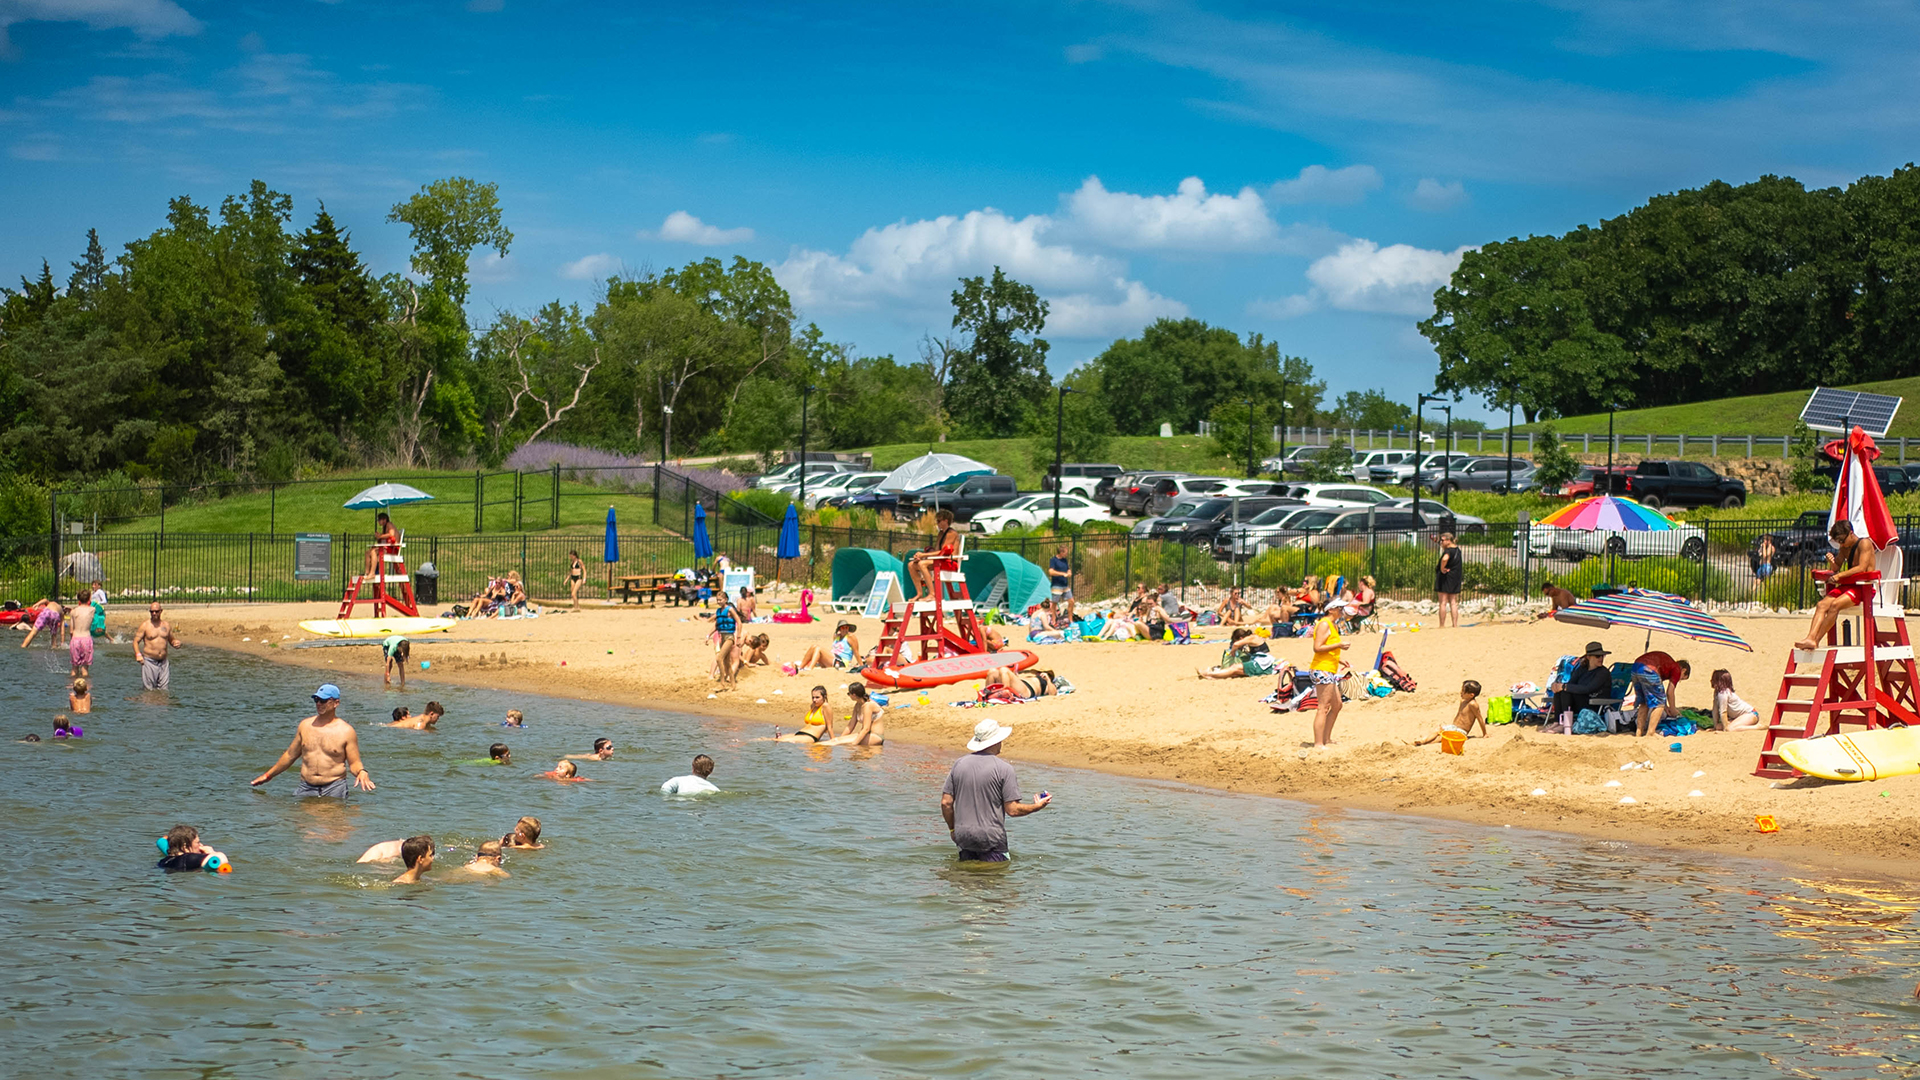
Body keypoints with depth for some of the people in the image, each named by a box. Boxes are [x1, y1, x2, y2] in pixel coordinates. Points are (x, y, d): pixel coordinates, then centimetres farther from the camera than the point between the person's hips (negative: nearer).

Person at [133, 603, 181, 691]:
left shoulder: (166, 625, 11)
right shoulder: (145, 625, -2)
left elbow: (171, 640, 22)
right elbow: (136, 641, -4)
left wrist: (176, 643, -3)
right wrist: (138, 654, -21)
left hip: (163, 662, 4)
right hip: (149, 661, -4)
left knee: (163, 689, 3)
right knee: (149, 690, -5)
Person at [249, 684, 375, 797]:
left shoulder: (346, 731, -1)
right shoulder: (305, 725, 10)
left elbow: (354, 763, -1)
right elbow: (290, 755, 20)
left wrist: (361, 773, -24)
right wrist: (268, 775, 26)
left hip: (334, 789, -3)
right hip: (307, 788, 3)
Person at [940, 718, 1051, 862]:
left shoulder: (959, 764, 5)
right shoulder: (1003, 768, -8)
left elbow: (946, 803, 5)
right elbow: (1012, 810, -9)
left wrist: (952, 829, 20)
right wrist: (1037, 806, 7)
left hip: (963, 836, 5)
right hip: (991, 838, -5)